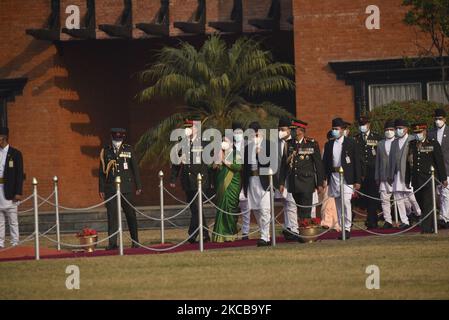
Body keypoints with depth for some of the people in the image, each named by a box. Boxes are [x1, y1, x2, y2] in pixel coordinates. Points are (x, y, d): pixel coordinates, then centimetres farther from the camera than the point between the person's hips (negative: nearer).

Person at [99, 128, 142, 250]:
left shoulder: (128, 150, 7)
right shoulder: (105, 151, 6)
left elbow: (135, 168, 8)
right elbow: (101, 171, 8)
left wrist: (138, 186, 5)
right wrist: (101, 189, 3)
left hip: (126, 188, 0)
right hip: (111, 188, 0)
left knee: (130, 214, 4)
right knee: (112, 215, -4)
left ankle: (135, 240, 16)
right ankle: (112, 242, -3)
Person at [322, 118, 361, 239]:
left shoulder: (351, 143, 1)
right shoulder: (329, 145, 12)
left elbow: (357, 162, 0)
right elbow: (325, 163, 12)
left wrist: (357, 180, -5)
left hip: (347, 177, -4)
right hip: (333, 176, 4)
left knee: (346, 202, -15)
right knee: (338, 204, 5)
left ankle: (347, 228, -12)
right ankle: (342, 229, 9)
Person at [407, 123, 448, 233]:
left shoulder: (433, 144, 1)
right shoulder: (412, 145, 10)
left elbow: (440, 162, 1)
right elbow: (408, 162, 12)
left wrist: (443, 178, -1)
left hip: (429, 178, -4)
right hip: (416, 180, 4)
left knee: (428, 203, -10)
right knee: (420, 203, 5)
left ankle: (427, 228, -12)